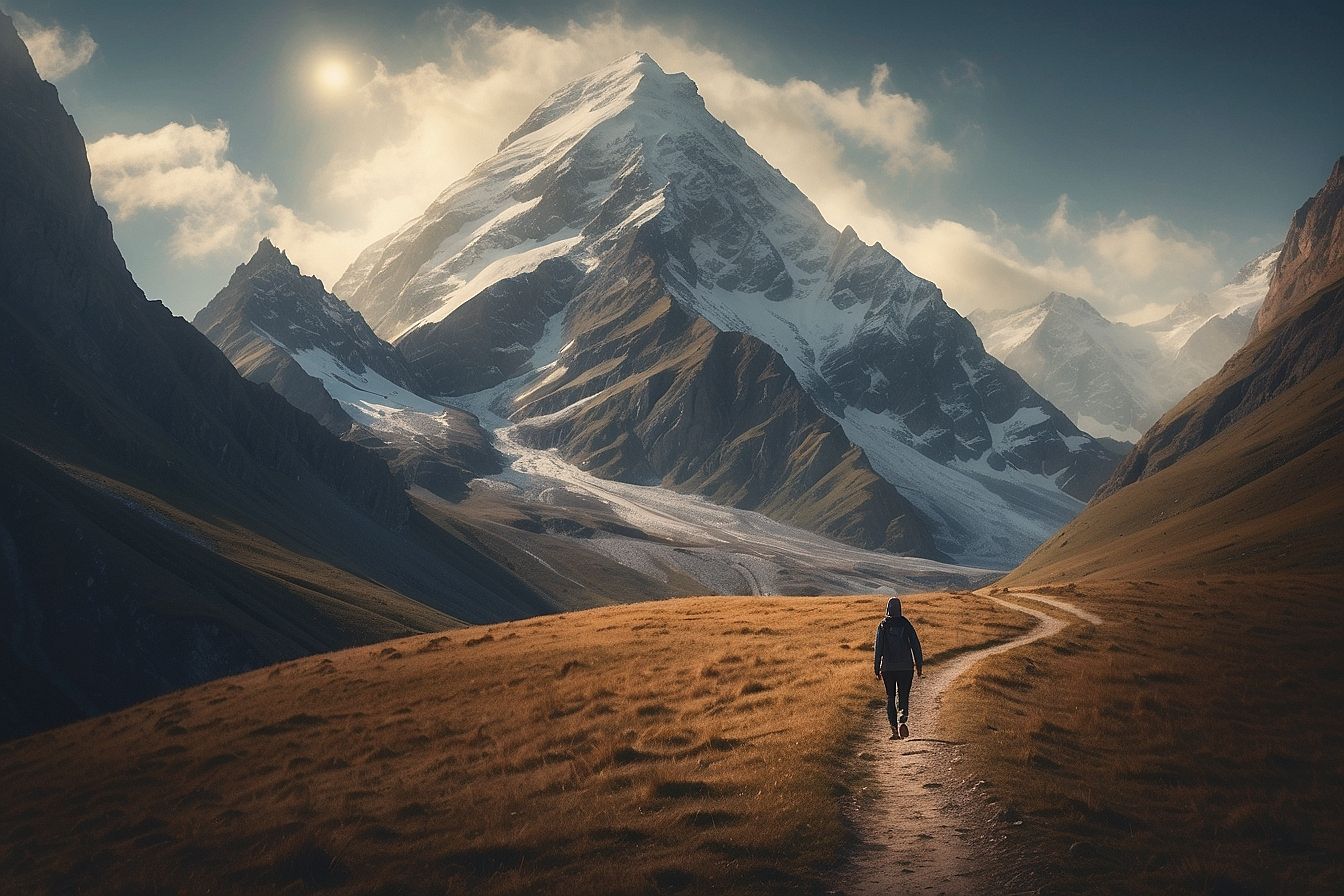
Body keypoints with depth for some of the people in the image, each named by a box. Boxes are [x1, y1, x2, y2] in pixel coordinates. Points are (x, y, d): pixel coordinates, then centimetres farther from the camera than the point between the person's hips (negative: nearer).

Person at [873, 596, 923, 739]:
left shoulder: (883, 625, -2)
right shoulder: (906, 624, -1)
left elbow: (878, 648, -3)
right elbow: (915, 645, -1)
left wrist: (876, 669, 2)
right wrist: (919, 666, 7)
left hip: (888, 667, 0)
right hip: (906, 667, 0)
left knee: (890, 697, 9)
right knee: (904, 695, 7)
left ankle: (894, 729, 3)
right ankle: (903, 720, -20)